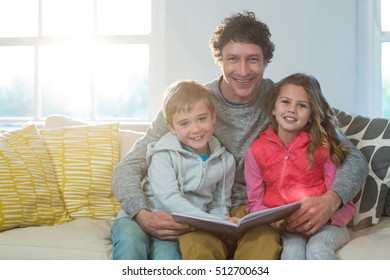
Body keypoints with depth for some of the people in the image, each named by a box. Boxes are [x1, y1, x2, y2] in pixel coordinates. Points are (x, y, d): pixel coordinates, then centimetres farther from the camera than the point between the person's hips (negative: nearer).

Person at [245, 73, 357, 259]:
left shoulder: (323, 146, 0)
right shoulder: (256, 151, 3)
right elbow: (255, 203, 5)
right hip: (283, 228, 1)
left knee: (317, 248, -32)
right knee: (293, 250, -31)